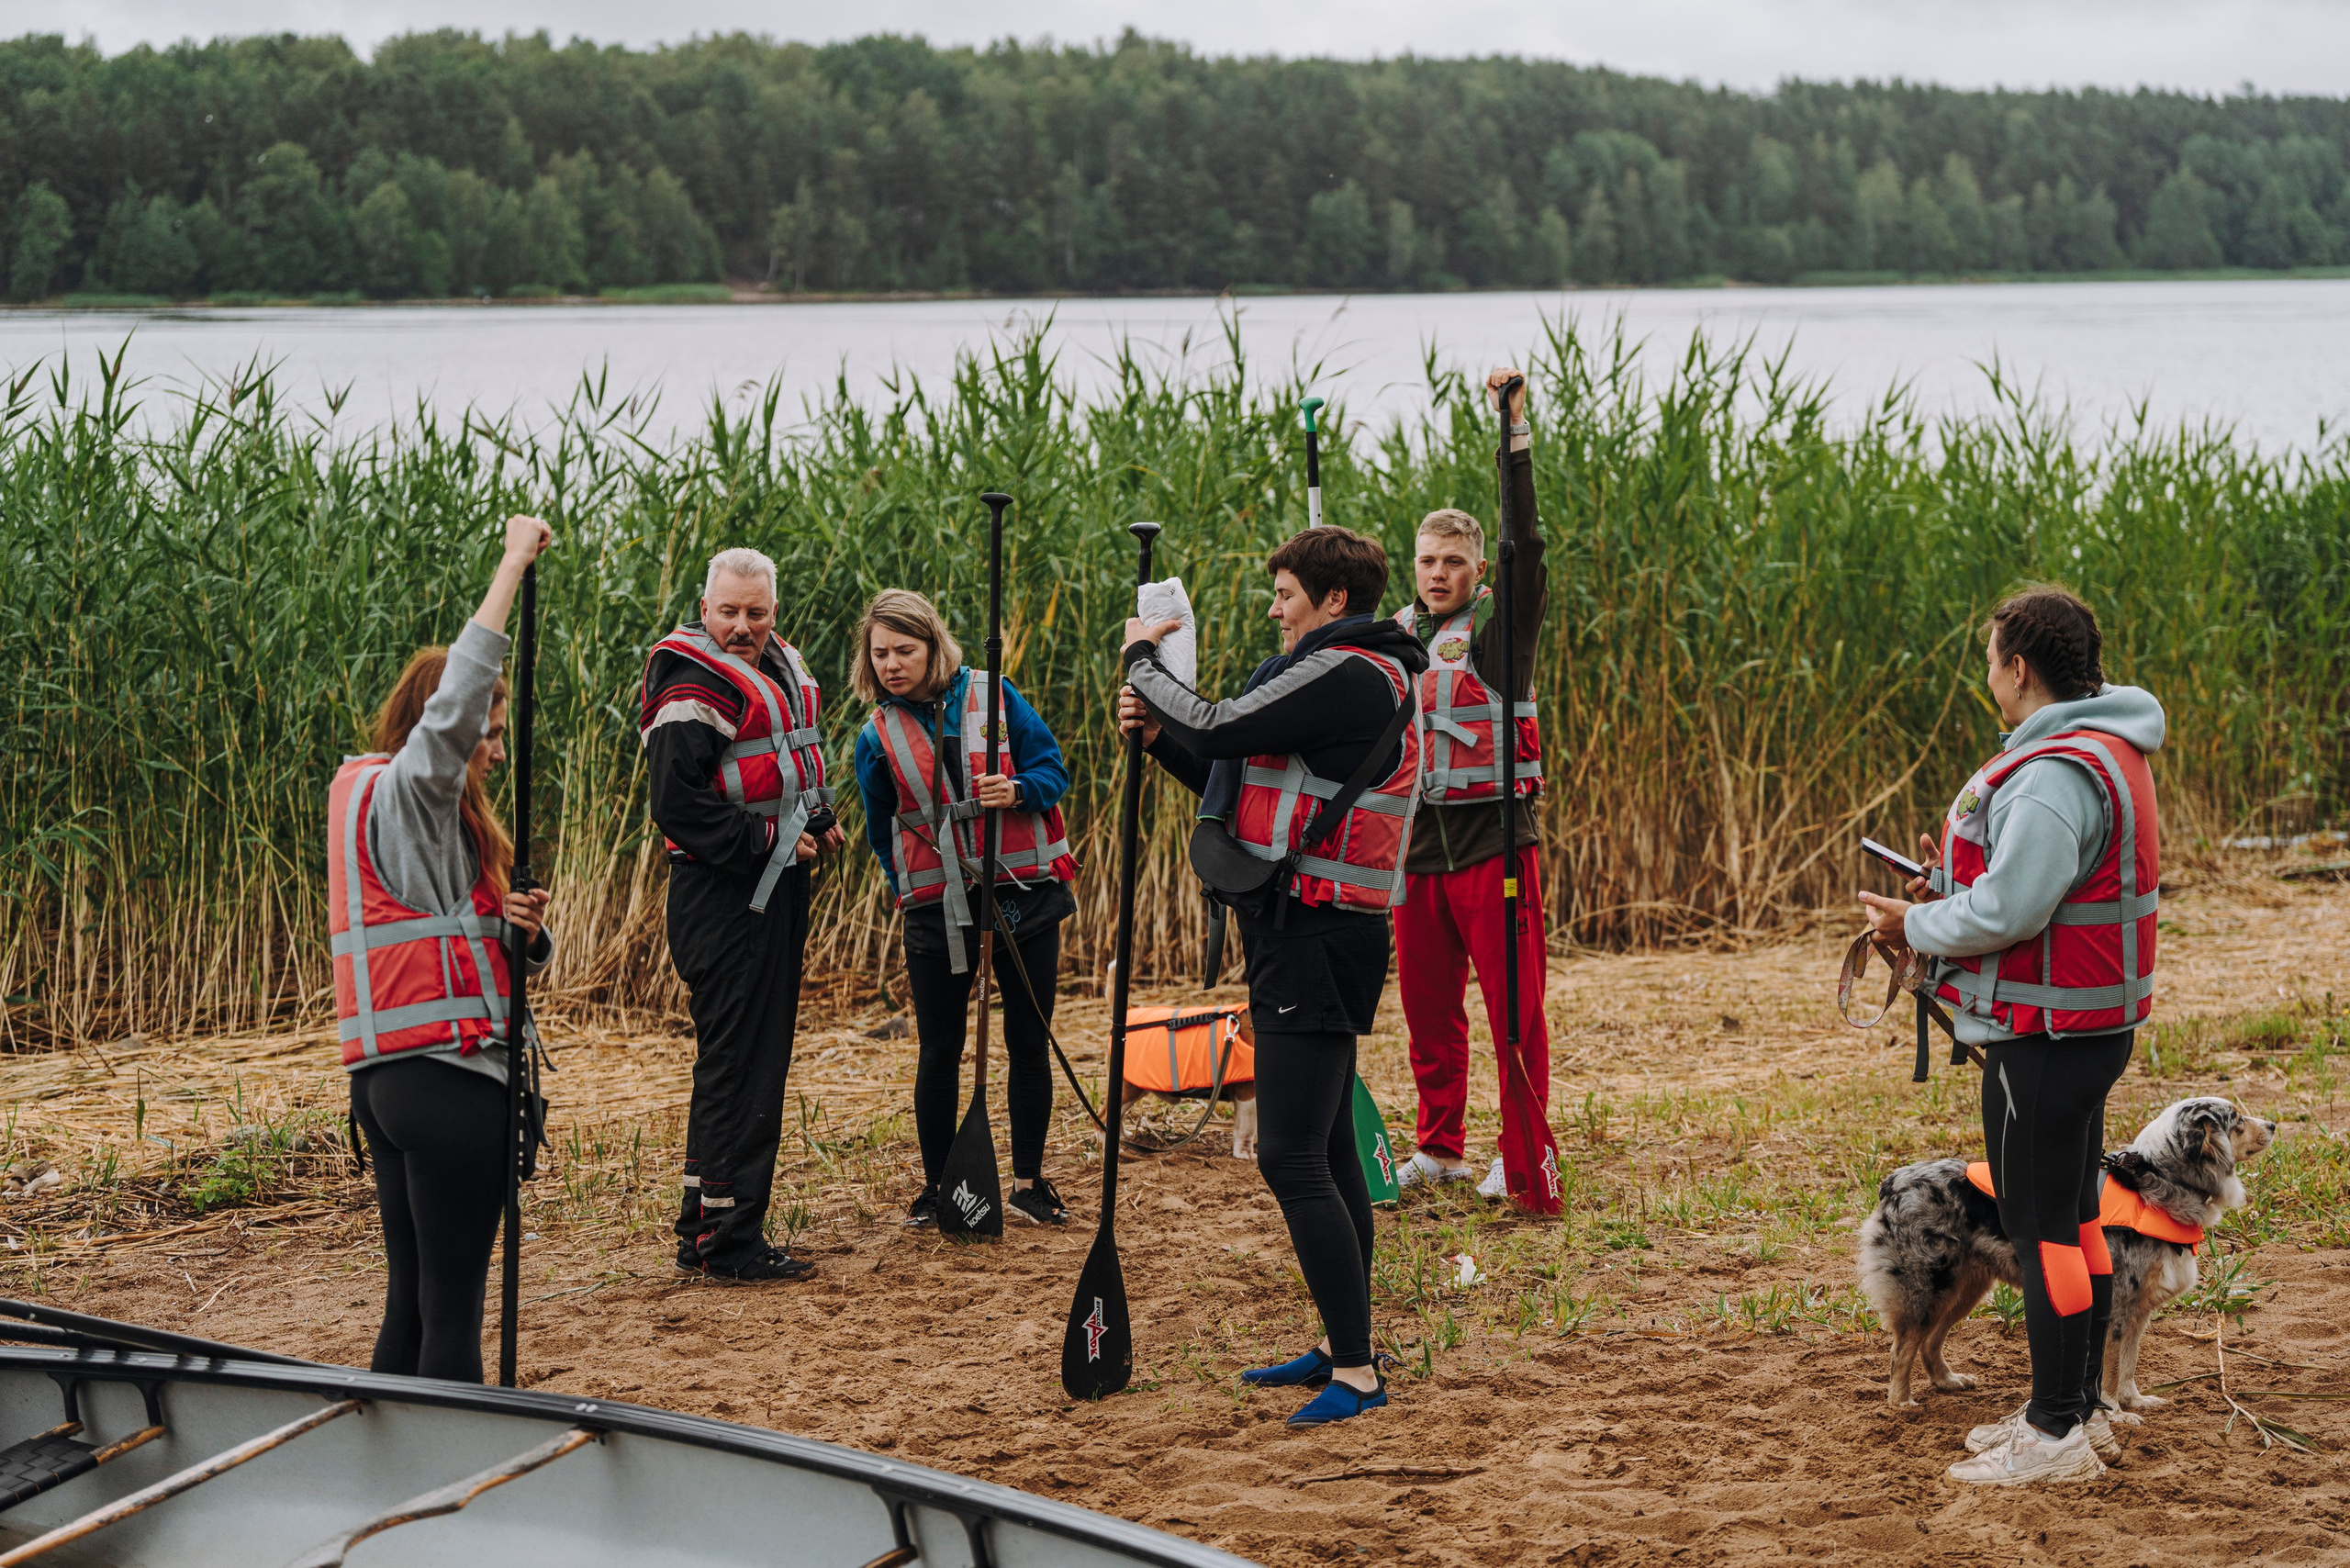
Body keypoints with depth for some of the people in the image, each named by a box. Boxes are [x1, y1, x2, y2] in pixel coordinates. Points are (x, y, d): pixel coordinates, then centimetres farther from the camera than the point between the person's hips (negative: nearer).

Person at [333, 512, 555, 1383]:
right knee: (452, 1309, -4)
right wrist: (513, 564, -26)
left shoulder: (370, 793, 19)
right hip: (447, 1075, -10)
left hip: (387, 1080, 10)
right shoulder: (400, 794, -9)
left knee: (411, 1301, 13)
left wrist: (520, 926, -4)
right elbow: (449, 707, -30)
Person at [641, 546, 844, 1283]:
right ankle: (726, 1241, -5)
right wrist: (765, 842, -19)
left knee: (759, 1054, 15)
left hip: (775, 887, 10)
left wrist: (820, 820, 12)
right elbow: (678, 803, -22)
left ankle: (705, 1226, 23)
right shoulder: (695, 687, -15)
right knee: (737, 1062, -9)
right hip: (725, 896, -10)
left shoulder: (780, 667, 14)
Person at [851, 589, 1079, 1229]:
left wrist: (1019, 791, -19)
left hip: (1023, 894, 0)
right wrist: (913, 887, 6)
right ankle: (937, 1185, 19)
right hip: (937, 907, 0)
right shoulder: (878, 738, 2)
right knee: (939, 1052, 4)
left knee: (1029, 1043, 6)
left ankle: (1029, 1182, 19)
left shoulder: (992, 696, -2)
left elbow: (1053, 768, 1)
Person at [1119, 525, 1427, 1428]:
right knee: (1328, 1152, 15)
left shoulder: (1345, 675, -15)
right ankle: (1343, 1349, 23)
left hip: (1313, 944, -11)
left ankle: (1355, 1376, -13)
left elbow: (1219, 731, -19)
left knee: (1292, 1158, -13)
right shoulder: (1364, 676, 19)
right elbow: (1238, 780, 22)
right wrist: (1160, 732, 8)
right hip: (1309, 937, 11)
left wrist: (1141, 659, -3)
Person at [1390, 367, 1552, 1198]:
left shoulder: (1499, 631, -5)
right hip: (1418, 846, 6)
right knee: (1427, 1005, 10)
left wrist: (1516, 434, -27)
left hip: (1493, 839, -6)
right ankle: (1441, 1146, 21)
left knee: (1514, 1004, -3)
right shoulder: (1395, 636, 12)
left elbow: (1527, 542, -20)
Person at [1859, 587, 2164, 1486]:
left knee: (2040, 1229, -4)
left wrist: (1915, 926, -11)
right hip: (2089, 1027, 11)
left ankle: (2058, 1435, 2)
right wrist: (1956, 883, 9)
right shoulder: (2107, 752, 12)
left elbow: (2007, 912, -27)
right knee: (2074, 1218, 17)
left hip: (2046, 1035, -11)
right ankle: (2075, 1408, 27)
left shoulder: (2058, 774, -23)